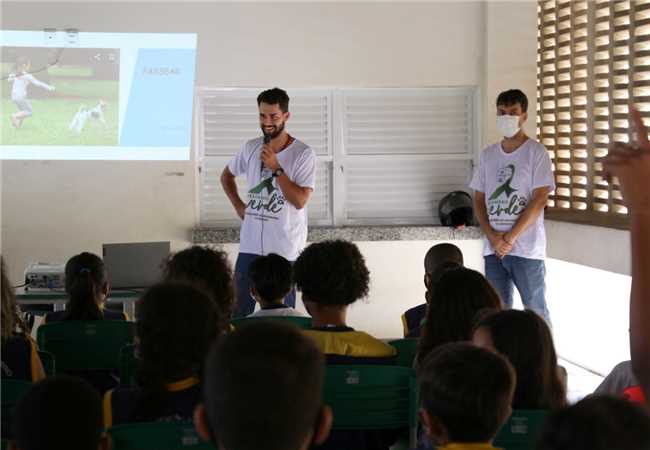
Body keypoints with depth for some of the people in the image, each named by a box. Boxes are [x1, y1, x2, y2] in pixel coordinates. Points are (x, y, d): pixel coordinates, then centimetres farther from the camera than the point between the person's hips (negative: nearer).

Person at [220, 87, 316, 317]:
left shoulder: (303, 154, -9)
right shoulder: (250, 148, 5)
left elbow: (300, 201, -17)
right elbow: (226, 176, 23)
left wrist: (275, 168, -21)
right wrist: (238, 206, 10)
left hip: (285, 250, -4)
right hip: (250, 247, 4)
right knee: (239, 314, 7)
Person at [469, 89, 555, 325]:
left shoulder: (536, 152, -3)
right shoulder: (488, 154, 12)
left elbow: (539, 200, -10)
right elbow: (479, 199, 12)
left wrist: (509, 238, -12)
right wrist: (492, 236, -4)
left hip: (527, 250, -5)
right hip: (493, 249, 5)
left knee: (536, 313, -1)